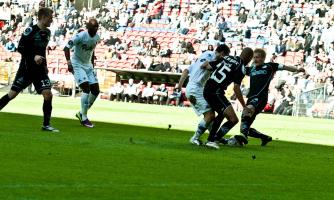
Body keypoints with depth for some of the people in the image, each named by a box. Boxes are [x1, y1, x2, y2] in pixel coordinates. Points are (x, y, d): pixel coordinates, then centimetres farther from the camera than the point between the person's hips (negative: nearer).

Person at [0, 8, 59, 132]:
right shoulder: (30, 30, -12)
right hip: (26, 69, -5)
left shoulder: (47, 32, 10)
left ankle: (46, 124, -1)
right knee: (12, 94, -4)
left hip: (40, 69, 5)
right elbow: (20, 48, -14)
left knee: (48, 94, -8)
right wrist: (34, 57, -25)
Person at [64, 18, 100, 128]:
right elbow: (66, 48, -20)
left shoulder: (97, 37, 0)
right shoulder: (80, 36, -21)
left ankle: (81, 113, 17)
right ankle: (84, 118, -10)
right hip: (77, 64, -7)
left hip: (88, 64, 8)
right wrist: (68, 62, -31)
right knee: (86, 89, -18)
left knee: (95, 91, 2)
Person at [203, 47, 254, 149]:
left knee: (221, 114, 31)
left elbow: (207, 65, 15)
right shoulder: (240, 67, -9)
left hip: (207, 89, 9)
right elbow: (236, 88, -16)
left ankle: (210, 139, 35)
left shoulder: (227, 58, 12)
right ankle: (213, 140, -12)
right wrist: (244, 106, -12)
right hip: (216, 92, -9)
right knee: (233, 119, -11)